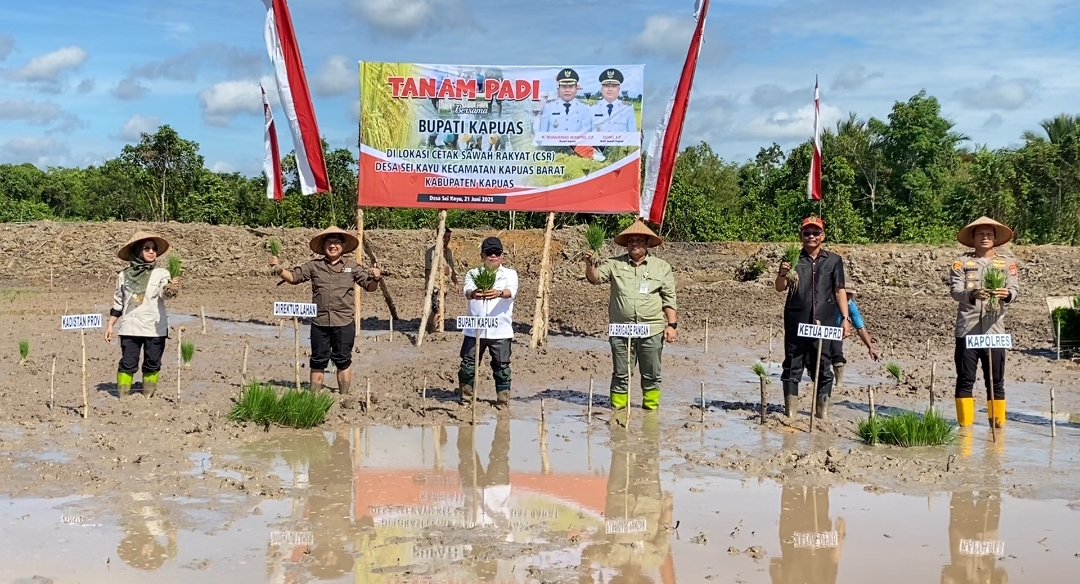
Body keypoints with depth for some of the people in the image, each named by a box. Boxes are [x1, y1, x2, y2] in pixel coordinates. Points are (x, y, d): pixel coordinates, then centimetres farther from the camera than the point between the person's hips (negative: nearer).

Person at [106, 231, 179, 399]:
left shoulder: (161, 273, 0)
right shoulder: (124, 276, 7)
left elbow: (164, 293, -20)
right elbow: (118, 303, 15)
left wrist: (170, 289, -43)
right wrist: (110, 325, 11)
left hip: (155, 328, -1)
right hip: (129, 328, 1)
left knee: (152, 364, 6)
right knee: (127, 364, -2)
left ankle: (148, 397, 16)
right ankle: (122, 398, 3)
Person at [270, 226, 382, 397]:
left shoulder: (352, 266, 4)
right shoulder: (314, 266, 6)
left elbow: (369, 286, 5)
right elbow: (293, 277, 10)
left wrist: (375, 278, -17)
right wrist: (278, 269, -7)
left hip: (344, 323, -1)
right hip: (319, 322, 1)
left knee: (343, 361, 6)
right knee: (318, 361, 9)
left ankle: (344, 396, 16)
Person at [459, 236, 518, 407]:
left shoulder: (509, 274, 5)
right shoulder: (473, 274, 8)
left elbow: (512, 292, -16)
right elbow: (467, 291, -13)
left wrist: (499, 293, -40)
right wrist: (473, 293, -38)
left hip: (501, 331, -1)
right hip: (474, 330, 1)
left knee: (502, 367, 3)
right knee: (468, 366, 4)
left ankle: (503, 400, 15)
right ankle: (466, 399, 20)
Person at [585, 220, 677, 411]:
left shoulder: (662, 267, 7)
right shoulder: (615, 265, 7)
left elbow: (669, 299, 7)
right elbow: (596, 277, -5)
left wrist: (672, 325, 0)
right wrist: (590, 265, -26)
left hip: (652, 330, 0)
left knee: (651, 374, 7)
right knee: (621, 374, 6)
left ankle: (651, 406, 19)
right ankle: (617, 407, 14)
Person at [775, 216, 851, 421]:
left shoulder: (834, 260, 8)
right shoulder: (794, 259, 6)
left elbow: (839, 291, 9)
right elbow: (780, 288, 0)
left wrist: (845, 318, 0)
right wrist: (782, 274, -21)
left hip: (824, 322, 0)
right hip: (796, 322, 0)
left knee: (823, 367, 4)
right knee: (792, 365, 2)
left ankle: (823, 412, 11)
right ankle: (790, 410, 8)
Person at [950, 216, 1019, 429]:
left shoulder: (1007, 263, 12)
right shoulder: (962, 262, 7)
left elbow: (1015, 289, -2)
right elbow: (955, 290, -7)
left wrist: (1006, 294, -27)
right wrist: (973, 294, -29)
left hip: (994, 331, 1)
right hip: (967, 330, -1)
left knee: (996, 382, 5)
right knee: (965, 381, 0)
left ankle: (998, 423, 13)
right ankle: (965, 425, 6)